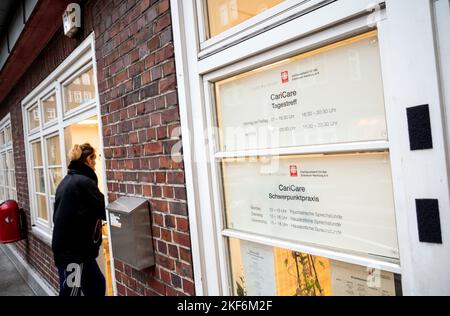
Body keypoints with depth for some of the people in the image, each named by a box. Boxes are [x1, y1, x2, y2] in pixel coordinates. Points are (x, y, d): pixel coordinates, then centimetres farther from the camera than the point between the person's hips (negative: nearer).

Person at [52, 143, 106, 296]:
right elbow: (104, 211, -15)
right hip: (74, 251, -9)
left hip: (65, 248, 9)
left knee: (97, 284, 18)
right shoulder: (84, 182, -18)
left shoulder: (66, 180, 10)